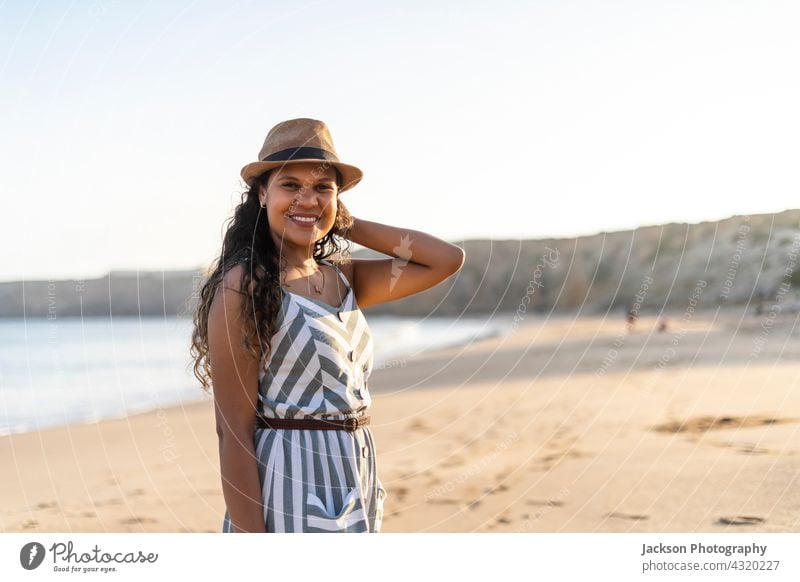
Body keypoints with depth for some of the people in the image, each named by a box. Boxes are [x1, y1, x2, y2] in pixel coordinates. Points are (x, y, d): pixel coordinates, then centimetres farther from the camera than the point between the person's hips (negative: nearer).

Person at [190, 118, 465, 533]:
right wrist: (249, 536, -20)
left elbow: (447, 259, 5)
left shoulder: (344, 278, 7)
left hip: (355, 494, 7)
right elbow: (233, 432, -16)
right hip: (288, 494, -7)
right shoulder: (244, 286, -14)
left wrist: (347, 226, 3)